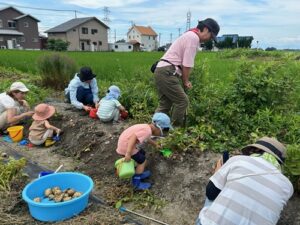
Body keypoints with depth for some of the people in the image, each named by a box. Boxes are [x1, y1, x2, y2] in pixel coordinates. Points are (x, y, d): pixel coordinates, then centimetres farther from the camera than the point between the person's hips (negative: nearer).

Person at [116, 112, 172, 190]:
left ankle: (138, 174, 37)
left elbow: (147, 139, 29)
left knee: (142, 154, 24)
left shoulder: (146, 127, 8)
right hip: (126, 145, -10)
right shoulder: (147, 131, -22)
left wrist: (156, 145, 44)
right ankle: (136, 183, 8)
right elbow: (133, 138, -32)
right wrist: (128, 154, -34)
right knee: (142, 161, 1)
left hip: (125, 142, 10)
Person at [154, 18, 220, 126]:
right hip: (167, 72, -10)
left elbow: (182, 63, 18)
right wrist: (186, 81, 1)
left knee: (165, 104, 11)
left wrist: (185, 81, 12)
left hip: (161, 70, 10)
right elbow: (187, 65, -13)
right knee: (182, 101, -3)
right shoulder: (194, 37, -10)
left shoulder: (189, 35, 22)